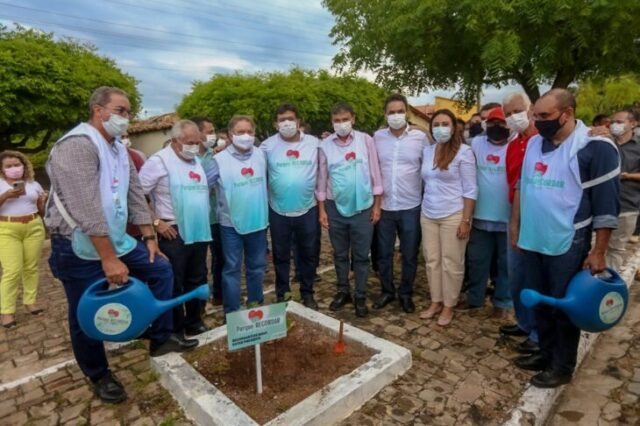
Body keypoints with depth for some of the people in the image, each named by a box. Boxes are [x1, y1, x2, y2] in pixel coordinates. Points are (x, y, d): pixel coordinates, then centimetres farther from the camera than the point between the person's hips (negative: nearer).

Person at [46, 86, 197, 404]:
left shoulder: (119, 150, 10)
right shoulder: (78, 144, -20)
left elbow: (135, 195, 11)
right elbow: (87, 209, -27)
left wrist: (149, 237, 9)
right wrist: (108, 259, -27)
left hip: (116, 241, 9)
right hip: (79, 249, -8)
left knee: (160, 270, 7)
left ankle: (160, 338, 18)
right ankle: (100, 377, 27)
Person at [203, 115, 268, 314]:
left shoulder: (261, 155, 2)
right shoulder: (220, 160, -9)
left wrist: (264, 209, 12)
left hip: (258, 221, 4)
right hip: (231, 224, -3)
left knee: (257, 267, 16)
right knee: (232, 269, 7)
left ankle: (256, 305, 35)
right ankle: (232, 313, 20)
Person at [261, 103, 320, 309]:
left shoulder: (314, 143, -1)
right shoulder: (268, 146, -2)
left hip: (308, 209, 1)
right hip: (278, 211, 0)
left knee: (309, 254, 12)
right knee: (281, 255, 13)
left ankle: (307, 293, 31)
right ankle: (282, 294, 31)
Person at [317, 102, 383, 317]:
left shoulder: (366, 140, -3)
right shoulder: (325, 145, -1)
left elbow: (375, 174, -1)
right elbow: (321, 179, 2)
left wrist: (377, 206, -2)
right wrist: (321, 210, 1)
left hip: (363, 208, -1)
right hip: (336, 208, 1)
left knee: (361, 256, 8)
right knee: (340, 254, 15)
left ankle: (361, 297, 23)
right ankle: (343, 291, 33)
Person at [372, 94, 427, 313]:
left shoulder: (420, 137, -3)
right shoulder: (377, 137, 1)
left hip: (411, 207, -1)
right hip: (384, 206, 1)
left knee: (409, 255, 11)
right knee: (384, 253, 12)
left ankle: (406, 293, 30)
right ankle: (387, 291, 31)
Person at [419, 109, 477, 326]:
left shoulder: (463, 151, -8)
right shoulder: (427, 151, 8)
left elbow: (470, 190, -9)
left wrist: (466, 220, -14)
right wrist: (426, 208, 10)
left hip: (453, 216, -5)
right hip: (428, 215, 5)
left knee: (451, 263, 5)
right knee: (432, 260, 12)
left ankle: (448, 306, 21)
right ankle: (435, 302, 27)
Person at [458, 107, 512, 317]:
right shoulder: (476, 143, 3)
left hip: (506, 218, -2)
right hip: (480, 216, 2)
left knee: (505, 263, 11)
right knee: (477, 261, 13)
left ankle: (502, 302, 26)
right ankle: (474, 298, 29)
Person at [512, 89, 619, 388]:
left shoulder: (595, 147, -12)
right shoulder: (534, 144, 7)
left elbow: (607, 204, -12)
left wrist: (598, 252, -12)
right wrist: (516, 225, 14)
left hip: (568, 246, -6)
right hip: (532, 241, 6)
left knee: (563, 307, 8)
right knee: (540, 303, 17)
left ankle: (562, 367, 26)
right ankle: (546, 354, 35)